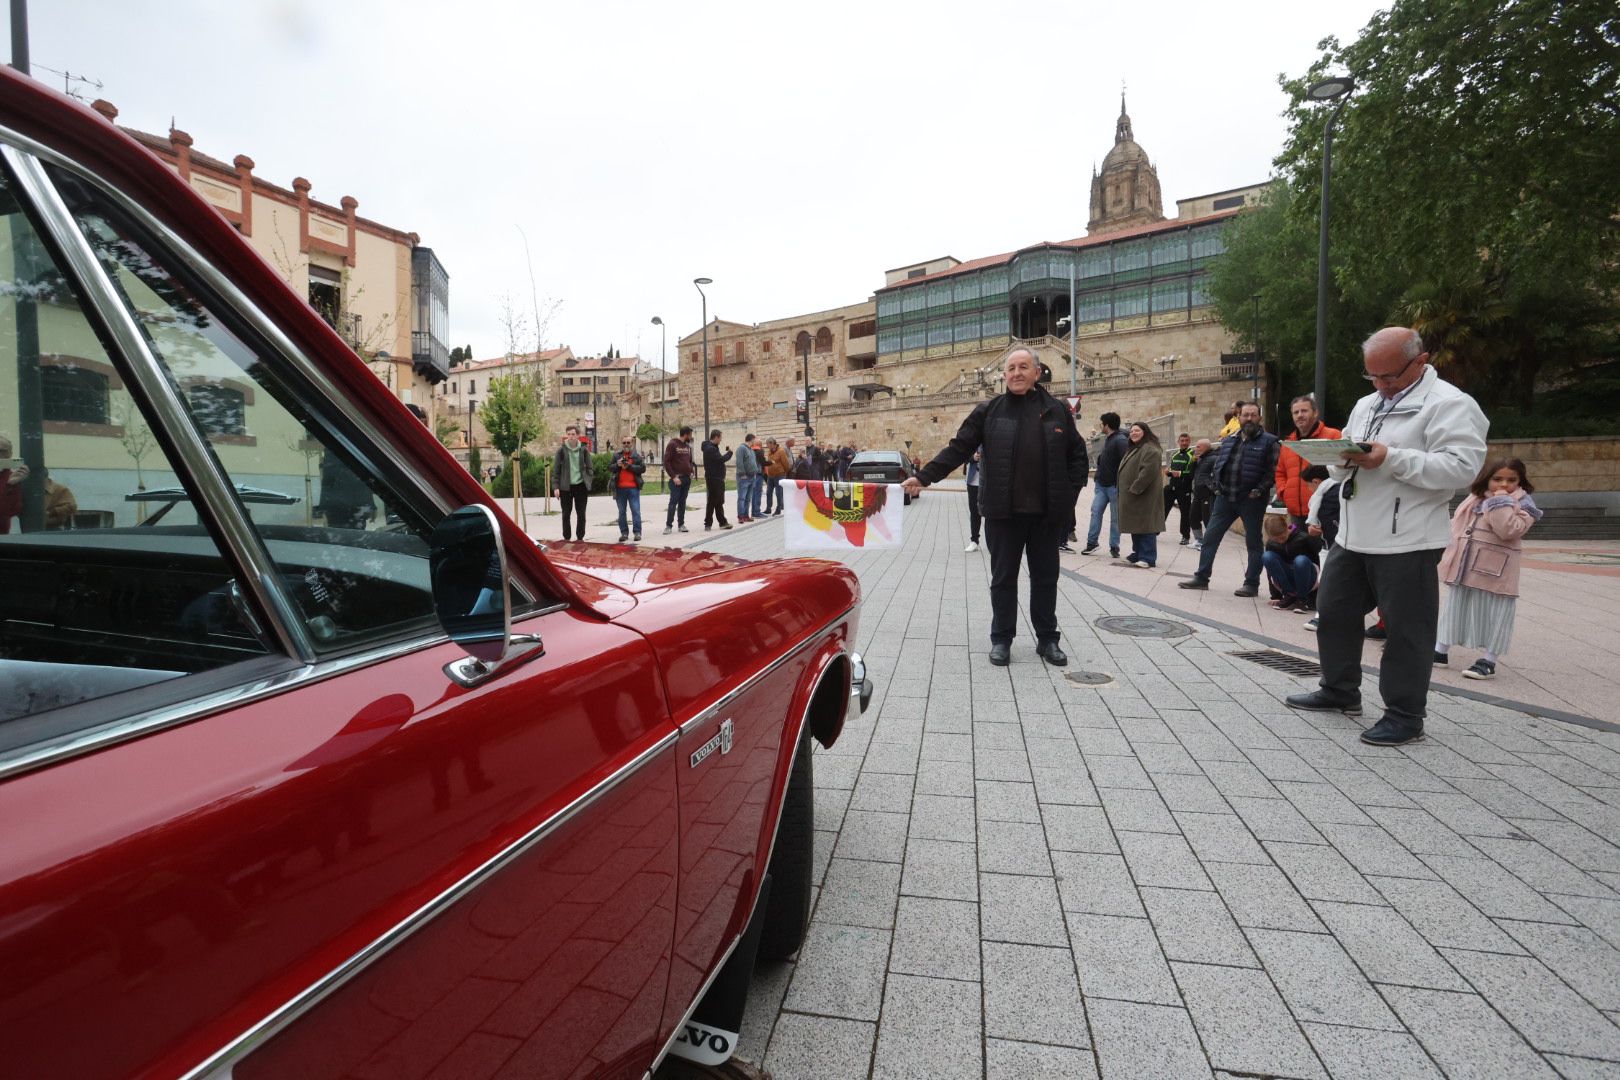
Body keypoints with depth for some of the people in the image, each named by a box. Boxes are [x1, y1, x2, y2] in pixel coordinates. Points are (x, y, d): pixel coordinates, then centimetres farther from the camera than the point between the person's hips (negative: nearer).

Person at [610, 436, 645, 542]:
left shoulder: (637, 455, 5)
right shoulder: (617, 455, 12)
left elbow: (643, 468, -4)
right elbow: (610, 469, 11)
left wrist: (629, 466, -12)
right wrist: (617, 465, -8)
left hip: (633, 487, -3)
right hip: (620, 488, 3)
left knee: (635, 510, -4)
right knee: (621, 512, 7)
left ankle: (637, 532, -1)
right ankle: (624, 533, 12)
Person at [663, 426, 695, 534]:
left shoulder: (688, 446, 14)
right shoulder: (672, 444, -6)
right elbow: (666, 462, -11)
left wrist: (691, 472, 6)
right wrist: (673, 477, -16)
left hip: (687, 478, 6)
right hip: (677, 479, -6)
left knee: (682, 502, 9)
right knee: (673, 502, -8)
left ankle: (681, 524, 13)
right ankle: (669, 525, -6)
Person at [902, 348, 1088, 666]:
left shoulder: (1057, 410, 6)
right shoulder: (989, 411, 2)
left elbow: (1077, 452, 11)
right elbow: (958, 449, -1)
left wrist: (1071, 490, 1)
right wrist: (923, 477, -9)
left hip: (1047, 512, 1)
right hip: (1003, 512, -1)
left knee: (1045, 577, 11)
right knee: (1003, 578, 8)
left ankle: (1048, 639, 25)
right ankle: (1001, 639, 21)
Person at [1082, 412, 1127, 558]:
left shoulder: (1120, 440, -15)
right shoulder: (1107, 439, 14)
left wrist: (1121, 484, -23)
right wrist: (1098, 479, 14)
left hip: (1114, 486, -8)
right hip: (1101, 485, 8)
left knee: (1115, 517, 3)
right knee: (1096, 511, 1)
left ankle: (1114, 547, 11)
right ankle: (1091, 542, 5)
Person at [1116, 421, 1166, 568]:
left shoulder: (1150, 450, -13)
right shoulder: (1133, 449, 21)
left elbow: (1148, 472, -24)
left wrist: (1135, 489, -23)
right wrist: (1128, 491, 18)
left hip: (1144, 496, -10)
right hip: (1132, 496, 11)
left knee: (1145, 526, -10)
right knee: (1136, 526, 15)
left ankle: (1148, 558, -8)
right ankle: (1137, 554, 23)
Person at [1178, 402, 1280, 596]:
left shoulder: (1269, 441, -3)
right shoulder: (1228, 440, 14)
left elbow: (1272, 471, -9)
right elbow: (1218, 464, 19)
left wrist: (1260, 490, -18)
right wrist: (1218, 485, 6)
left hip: (1251, 500, -5)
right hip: (1225, 497, 5)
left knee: (1254, 542, 5)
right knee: (1210, 536, 5)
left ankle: (1252, 584, 12)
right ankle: (1201, 577, 13)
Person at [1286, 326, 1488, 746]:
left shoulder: (1450, 404, -7)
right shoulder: (1366, 405, 17)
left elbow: (1461, 466, -20)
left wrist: (1391, 458, -25)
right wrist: (1345, 458, -3)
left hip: (1407, 542, -8)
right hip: (1352, 536, 8)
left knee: (1406, 629, 1)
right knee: (1334, 612, 14)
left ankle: (1405, 715, 13)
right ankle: (1340, 691, 30)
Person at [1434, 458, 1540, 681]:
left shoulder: (1522, 505, -6)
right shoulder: (1475, 499, 11)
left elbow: (1509, 530, -23)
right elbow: (1456, 525, 17)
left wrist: (1501, 502, -20)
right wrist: (1448, 554, 13)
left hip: (1493, 572, -6)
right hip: (1463, 568, 6)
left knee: (1493, 615, 2)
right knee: (1455, 609, 14)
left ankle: (1489, 661, 11)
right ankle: (1441, 650, 25)